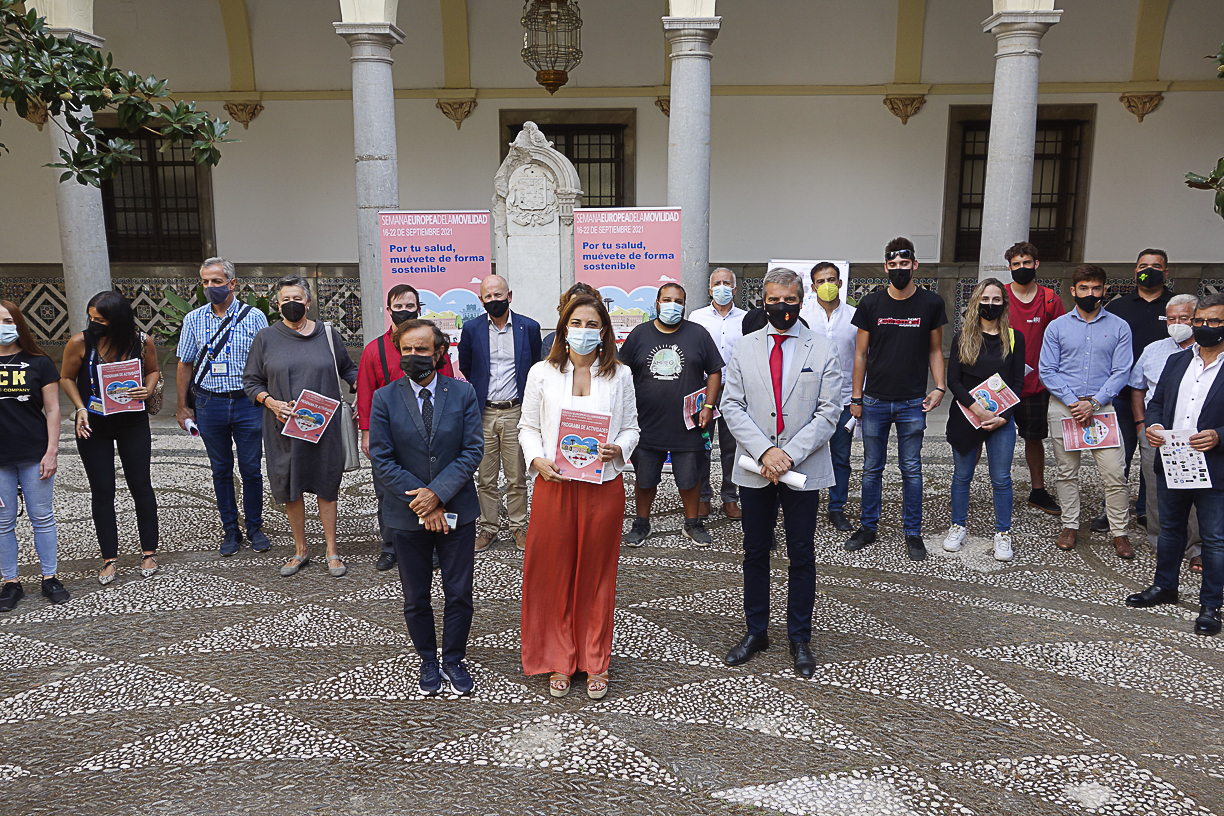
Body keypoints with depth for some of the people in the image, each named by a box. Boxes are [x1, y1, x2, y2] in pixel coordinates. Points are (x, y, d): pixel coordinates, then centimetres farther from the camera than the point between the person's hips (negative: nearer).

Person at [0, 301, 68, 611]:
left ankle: (49, 578, 17)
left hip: (34, 456, -1)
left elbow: (52, 410, 0)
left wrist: (52, 452, -6)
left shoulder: (39, 363, 1)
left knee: (42, 517, 6)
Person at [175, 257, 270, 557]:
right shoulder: (193, 319, 4)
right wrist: (182, 407, 9)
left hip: (247, 402, -2)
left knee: (251, 469, 4)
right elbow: (185, 364, 10)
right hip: (210, 404, 2)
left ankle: (255, 528, 20)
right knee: (221, 471, 11)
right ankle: (230, 531, 22)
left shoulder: (254, 317, -3)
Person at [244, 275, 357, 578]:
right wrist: (271, 402, -12)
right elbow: (251, 381, 6)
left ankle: (332, 550, 18)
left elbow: (348, 369, 14)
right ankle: (301, 550, 24)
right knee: (290, 488, 8)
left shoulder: (328, 334, 4)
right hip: (284, 426, 1)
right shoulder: (266, 338, 2)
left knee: (326, 485, 6)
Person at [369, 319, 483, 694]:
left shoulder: (463, 393, -3)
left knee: (459, 594, 8)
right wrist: (420, 503, -14)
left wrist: (438, 493, -17)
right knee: (415, 598, 13)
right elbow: (382, 460, -7)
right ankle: (428, 660, 34)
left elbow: (473, 450, -7)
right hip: (407, 516, 0)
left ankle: (454, 659, 29)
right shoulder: (384, 399, -3)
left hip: (457, 511, 0)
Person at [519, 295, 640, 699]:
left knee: (597, 574, 9)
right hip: (554, 484, 0)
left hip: (604, 485, 0)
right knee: (554, 573, 6)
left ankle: (595, 663, 24)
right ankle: (560, 661, 23)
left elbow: (631, 427, 8)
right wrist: (537, 459, -11)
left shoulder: (620, 375, 6)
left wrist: (618, 448, -13)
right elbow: (528, 426, 6)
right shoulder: (542, 373, 4)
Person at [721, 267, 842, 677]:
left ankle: (800, 639, 22)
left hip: (803, 470, -1)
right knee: (755, 552, 12)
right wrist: (764, 451, -14)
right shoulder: (744, 349, 5)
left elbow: (828, 414, -5)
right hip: (753, 469, 2)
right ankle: (756, 631, 27)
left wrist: (789, 454, -15)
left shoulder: (823, 351, 0)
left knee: (802, 557, 7)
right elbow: (733, 406, -1)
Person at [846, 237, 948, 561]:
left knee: (911, 470, 6)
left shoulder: (931, 303, 0)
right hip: (874, 401, 1)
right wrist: (856, 397, 3)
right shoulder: (871, 304, 0)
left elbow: (935, 350, 9)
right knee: (872, 468, 9)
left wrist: (939, 387, -4)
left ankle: (913, 533, 18)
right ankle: (868, 527, 22)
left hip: (913, 403, 0)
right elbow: (861, 353, 5)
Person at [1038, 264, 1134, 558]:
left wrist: (1093, 403, -12)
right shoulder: (1057, 326, 6)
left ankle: (1119, 532, 8)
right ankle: (1070, 526, 20)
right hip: (1063, 405, 1)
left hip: (1101, 406, -1)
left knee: (1114, 473, -4)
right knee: (1066, 471, 7)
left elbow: (1121, 372, 0)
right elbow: (1046, 371, 1)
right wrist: (1073, 402, -10)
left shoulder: (1119, 327, 5)